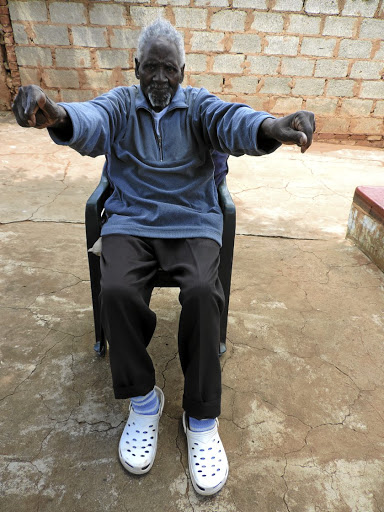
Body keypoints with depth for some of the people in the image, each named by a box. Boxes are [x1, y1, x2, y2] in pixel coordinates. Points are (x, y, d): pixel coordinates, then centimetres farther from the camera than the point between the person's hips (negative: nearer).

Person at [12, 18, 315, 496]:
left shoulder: (197, 105, 10)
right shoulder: (120, 104, 10)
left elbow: (230, 120, -13)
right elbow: (90, 122, -13)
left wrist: (269, 127, -38)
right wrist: (56, 115, -39)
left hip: (192, 220, 0)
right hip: (130, 220, 1)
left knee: (202, 291, -28)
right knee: (116, 290, -27)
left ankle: (201, 418, -8)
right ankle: (143, 401, -2)